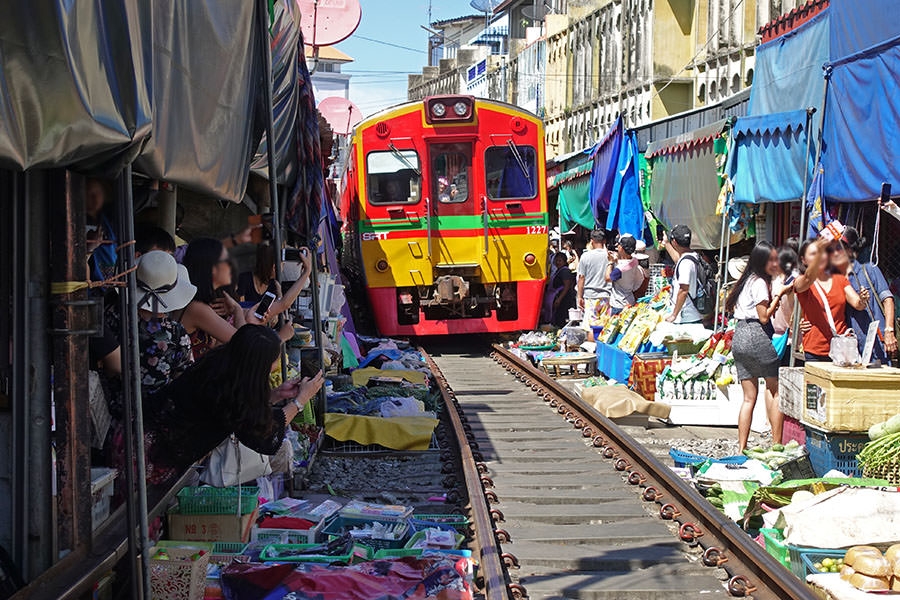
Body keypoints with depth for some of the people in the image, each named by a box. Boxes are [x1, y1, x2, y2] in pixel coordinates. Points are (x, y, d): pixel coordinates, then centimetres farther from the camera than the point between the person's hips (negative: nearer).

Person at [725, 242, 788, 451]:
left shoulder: (747, 280, 16)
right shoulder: (760, 283, -10)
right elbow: (764, 316, -13)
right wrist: (779, 295, -9)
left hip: (739, 335, 9)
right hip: (757, 336, -9)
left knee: (749, 397, 8)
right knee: (776, 391, 0)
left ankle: (741, 449, 4)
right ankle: (776, 445, -2)